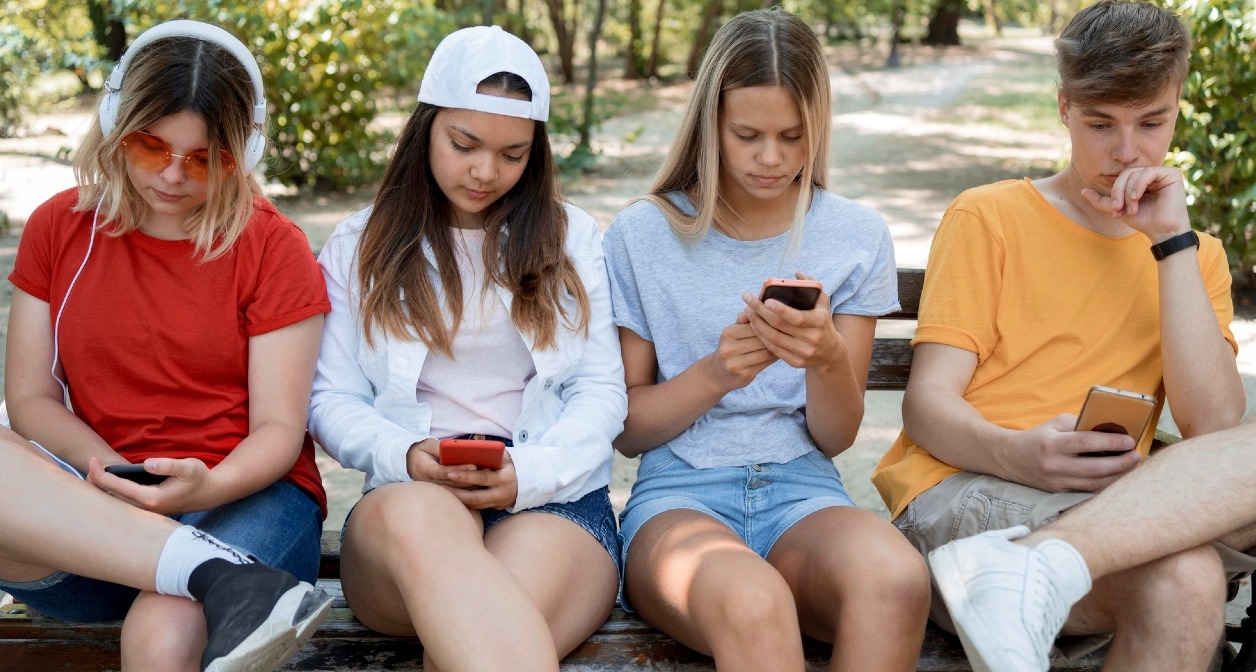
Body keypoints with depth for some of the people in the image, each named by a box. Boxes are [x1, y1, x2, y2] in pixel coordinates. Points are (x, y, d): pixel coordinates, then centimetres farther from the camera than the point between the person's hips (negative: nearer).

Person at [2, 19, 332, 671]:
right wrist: (106, 469, -15)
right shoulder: (58, 227, 10)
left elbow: (278, 430, -4)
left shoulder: (273, 247, 0)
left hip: (243, 493, -4)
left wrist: (205, 488, -26)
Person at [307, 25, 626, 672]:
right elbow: (331, 400, 9)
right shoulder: (360, 248, 14)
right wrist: (404, 456, -13)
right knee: (418, 517, -39)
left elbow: (602, 390, 7)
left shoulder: (571, 238, 14)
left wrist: (529, 472, -12)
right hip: (409, 495, 2)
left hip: (555, 499, -1)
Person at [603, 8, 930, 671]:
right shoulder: (641, 235, 3)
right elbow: (625, 428, 4)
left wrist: (827, 359, -16)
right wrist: (714, 373, -14)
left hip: (803, 494, 3)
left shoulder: (857, 237, 7)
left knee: (896, 579, -34)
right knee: (751, 601, -40)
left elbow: (836, 436, 6)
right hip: (679, 495, -2)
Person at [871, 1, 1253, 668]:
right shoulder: (988, 217, 8)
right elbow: (926, 406, -3)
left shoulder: (1194, 256, 18)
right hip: (955, 491, -4)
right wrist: (1020, 455, -26)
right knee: (1181, 577, -34)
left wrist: (1172, 240, -3)